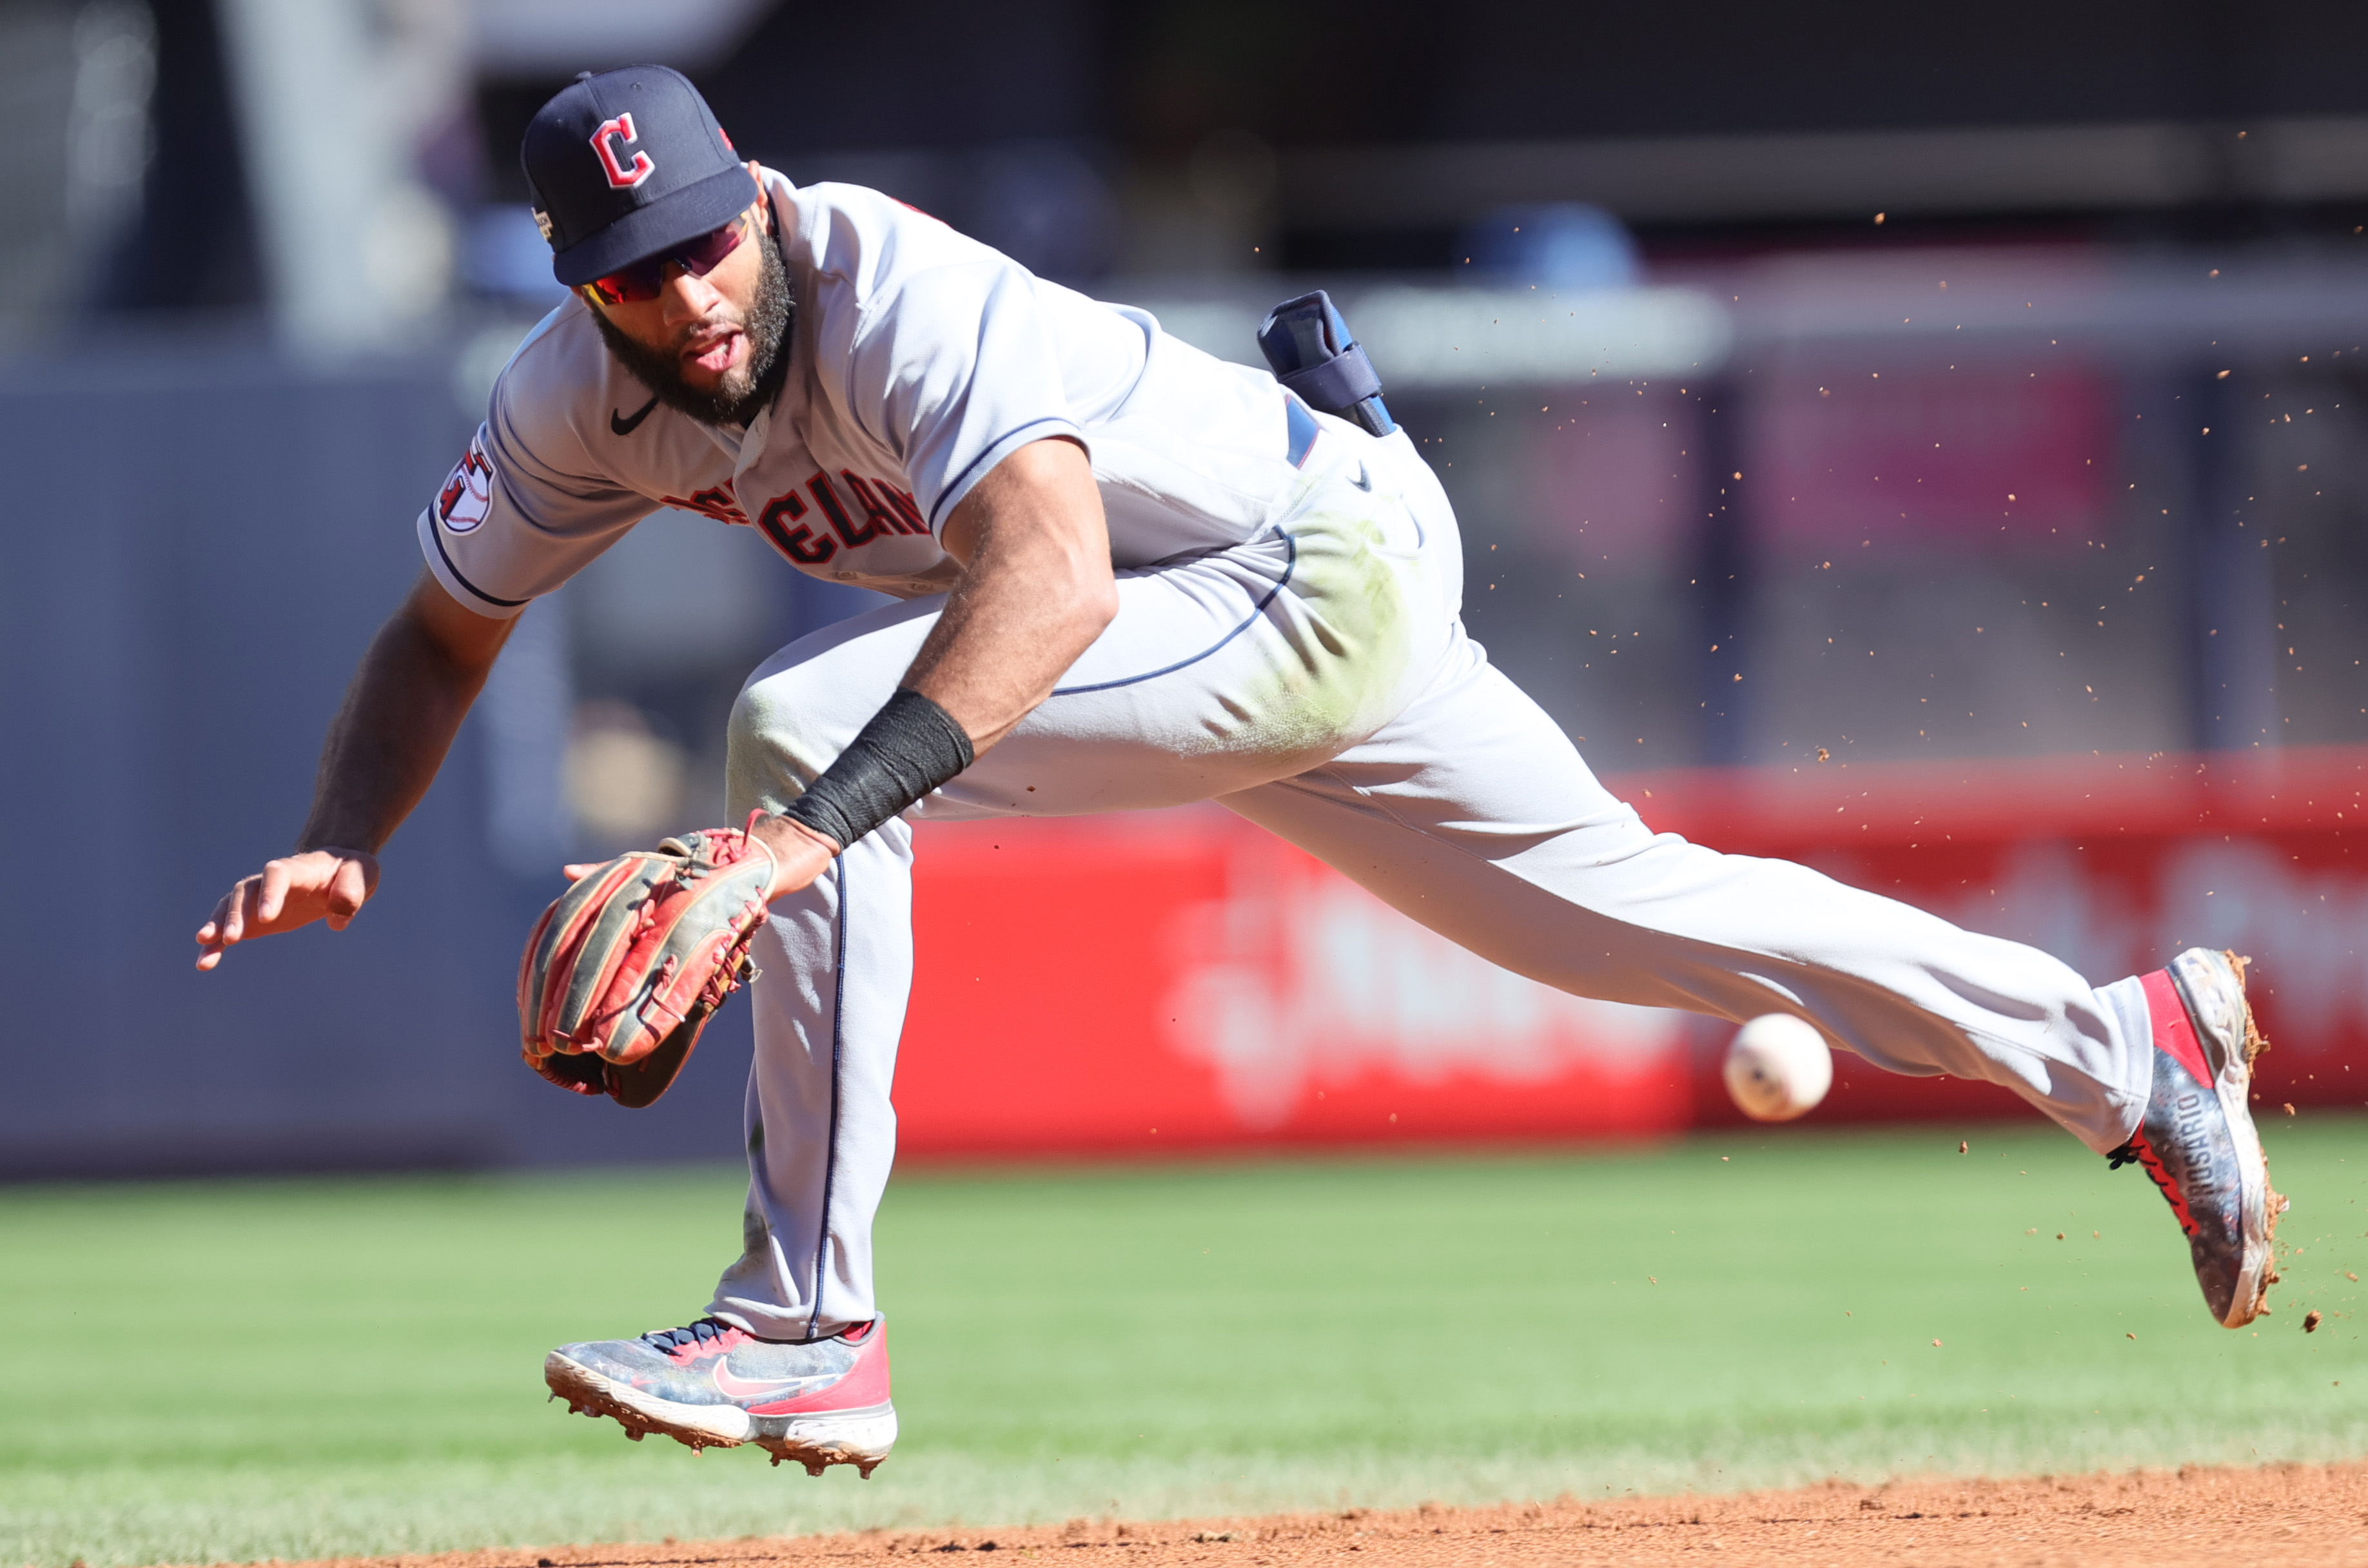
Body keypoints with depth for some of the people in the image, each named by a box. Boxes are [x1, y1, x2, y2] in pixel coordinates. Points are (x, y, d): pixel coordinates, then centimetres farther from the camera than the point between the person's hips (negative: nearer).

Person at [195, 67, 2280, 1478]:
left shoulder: (890, 292, -31)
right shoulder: (587, 393, -6)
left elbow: (1052, 570, -47)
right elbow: (450, 629, 7)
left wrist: (819, 822, -57)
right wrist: (343, 845, -12)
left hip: (1320, 565, -9)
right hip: (1252, 630, 9)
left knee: (802, 727, -25)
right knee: (1622, 902, 18)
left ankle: (809, 1331, -23)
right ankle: (2123, 1051, 32)